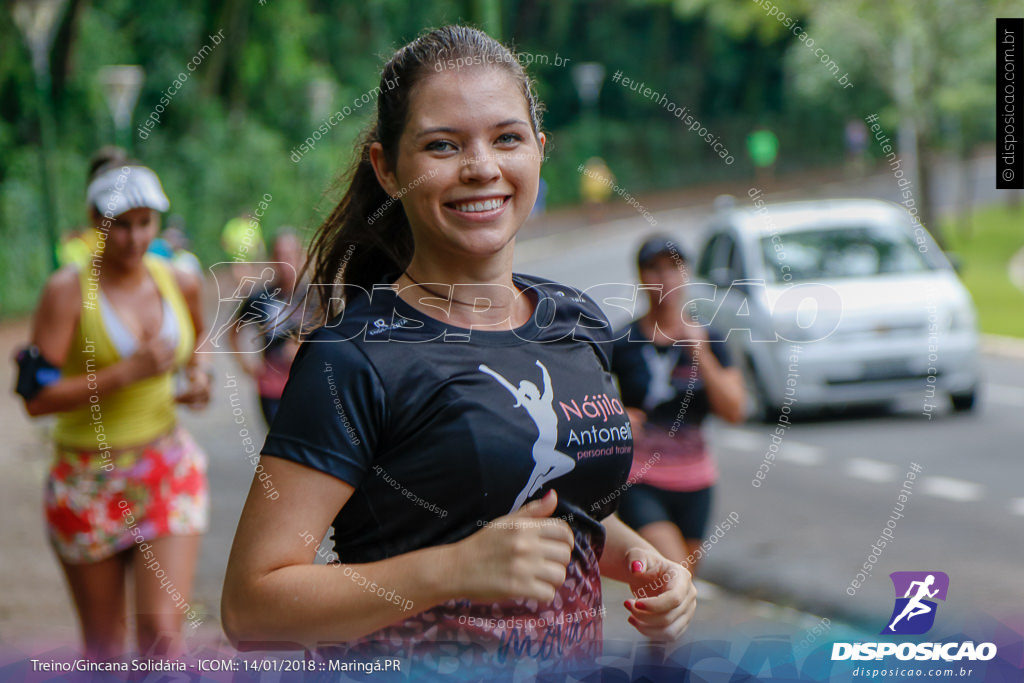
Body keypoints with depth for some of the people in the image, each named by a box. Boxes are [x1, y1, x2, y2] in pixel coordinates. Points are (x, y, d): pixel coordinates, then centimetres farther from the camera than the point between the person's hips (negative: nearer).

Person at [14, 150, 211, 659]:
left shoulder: (180, 284, 2)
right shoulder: (68, 291, -11)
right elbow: (37, 396, -17)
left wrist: (197, 379, 2)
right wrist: (126, 372, -22)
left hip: (168, 473, 2)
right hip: (90, 480, -2)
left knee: (162, 627, -11)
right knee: (103, 642, 8)